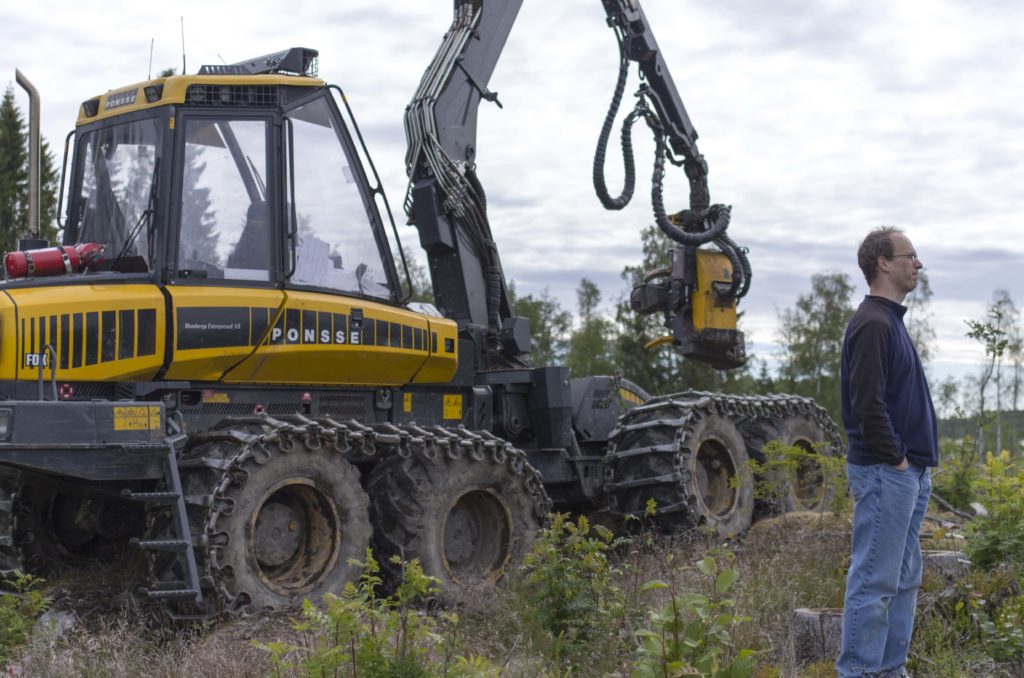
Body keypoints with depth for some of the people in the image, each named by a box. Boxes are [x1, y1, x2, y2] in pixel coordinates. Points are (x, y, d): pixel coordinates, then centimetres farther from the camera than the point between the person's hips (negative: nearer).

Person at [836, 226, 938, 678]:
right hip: (885, 471, -10)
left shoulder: (891, 320, 17)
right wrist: (896, 459, -15)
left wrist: (917, 461, 14)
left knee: (904, 580, 14)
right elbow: (867, 405, -22)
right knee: (875, 581, -6)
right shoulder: (872, 323, -15)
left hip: (909, 471, 10)